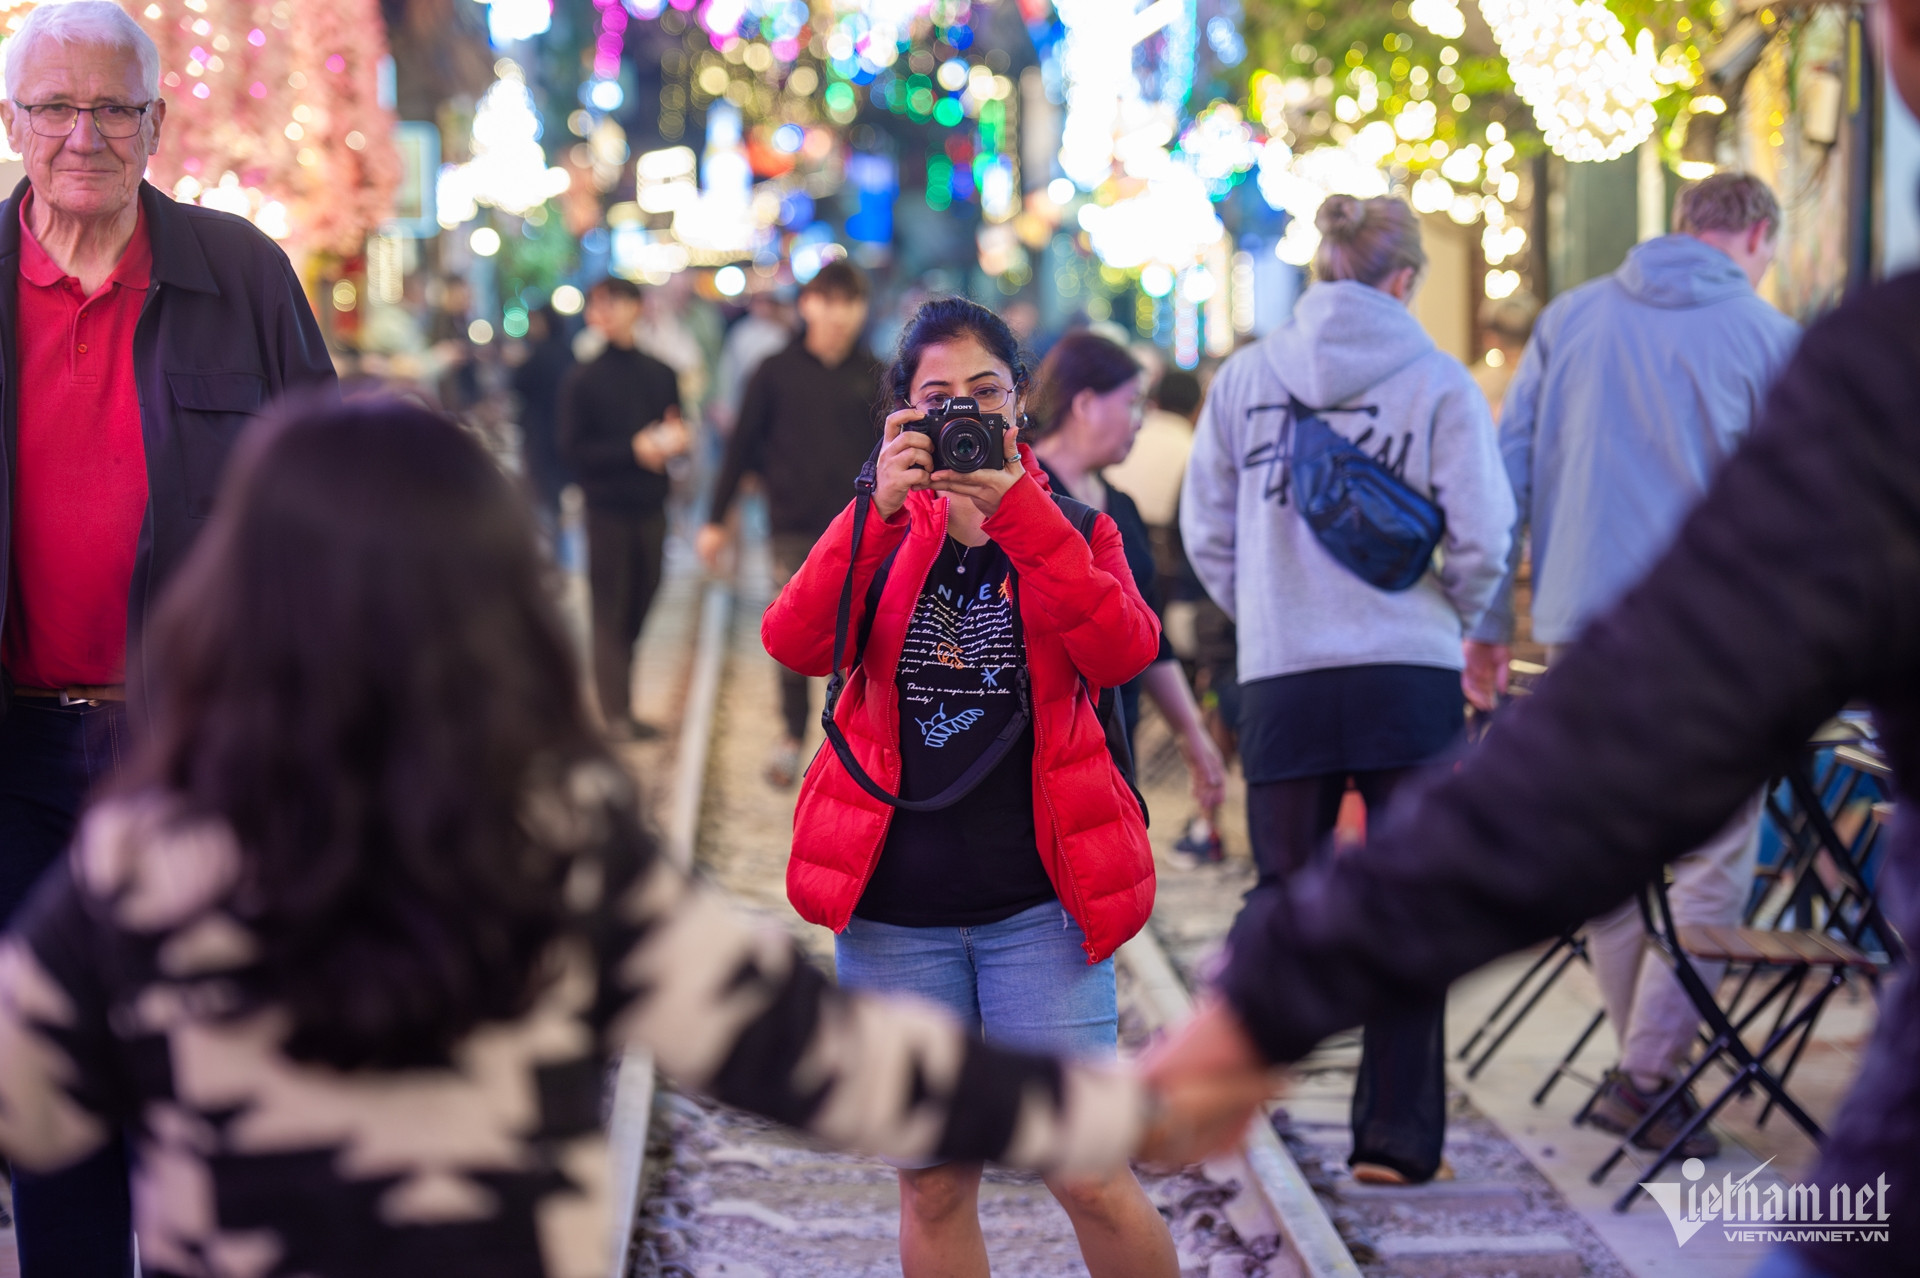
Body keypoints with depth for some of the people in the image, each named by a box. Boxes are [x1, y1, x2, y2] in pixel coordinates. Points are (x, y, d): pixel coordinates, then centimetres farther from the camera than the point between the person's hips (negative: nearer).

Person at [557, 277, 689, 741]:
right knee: (611, 611, -4)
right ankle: (616, 713, -2)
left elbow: (677, 431, 15)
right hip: (607, 507, -4)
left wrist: (674, 440, -10)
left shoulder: (660, 375, 11)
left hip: (651, 507, 4)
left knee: (639, 607, 6)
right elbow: (573, 450, -7)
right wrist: (634, 449, -17)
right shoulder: (581, 381, -1)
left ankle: (620, 706, 17)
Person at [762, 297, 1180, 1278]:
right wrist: (881, 507, -24)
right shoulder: (882, 529, 8)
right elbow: (794, 644, -13)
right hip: (894, 902, 2)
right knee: (934, 1183, 8)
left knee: (1089, 1176, -5)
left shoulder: (1066, 517, 5)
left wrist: (1018, 508, -24)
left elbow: (1125, 651, -17)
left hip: (1037, 901, -2)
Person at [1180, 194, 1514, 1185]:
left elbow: (1205, 529, 7)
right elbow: (1481, 538, -6)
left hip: (1281, 682, 2)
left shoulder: (1243, 376, 4)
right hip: (1409, 679, -2)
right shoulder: (1437, 381, -3)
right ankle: (1396, 1140, 11)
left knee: (1282, 901, 12)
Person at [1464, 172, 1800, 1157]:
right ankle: (1649, 1071, -2)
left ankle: (1643, 1062, 20)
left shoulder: (1570, 317, 11)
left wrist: (1488, 620, 12)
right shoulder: (1769, 339, 0)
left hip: (1580, 630, 5)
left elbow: (1506, 472, 9)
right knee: (1715, 861, 3)